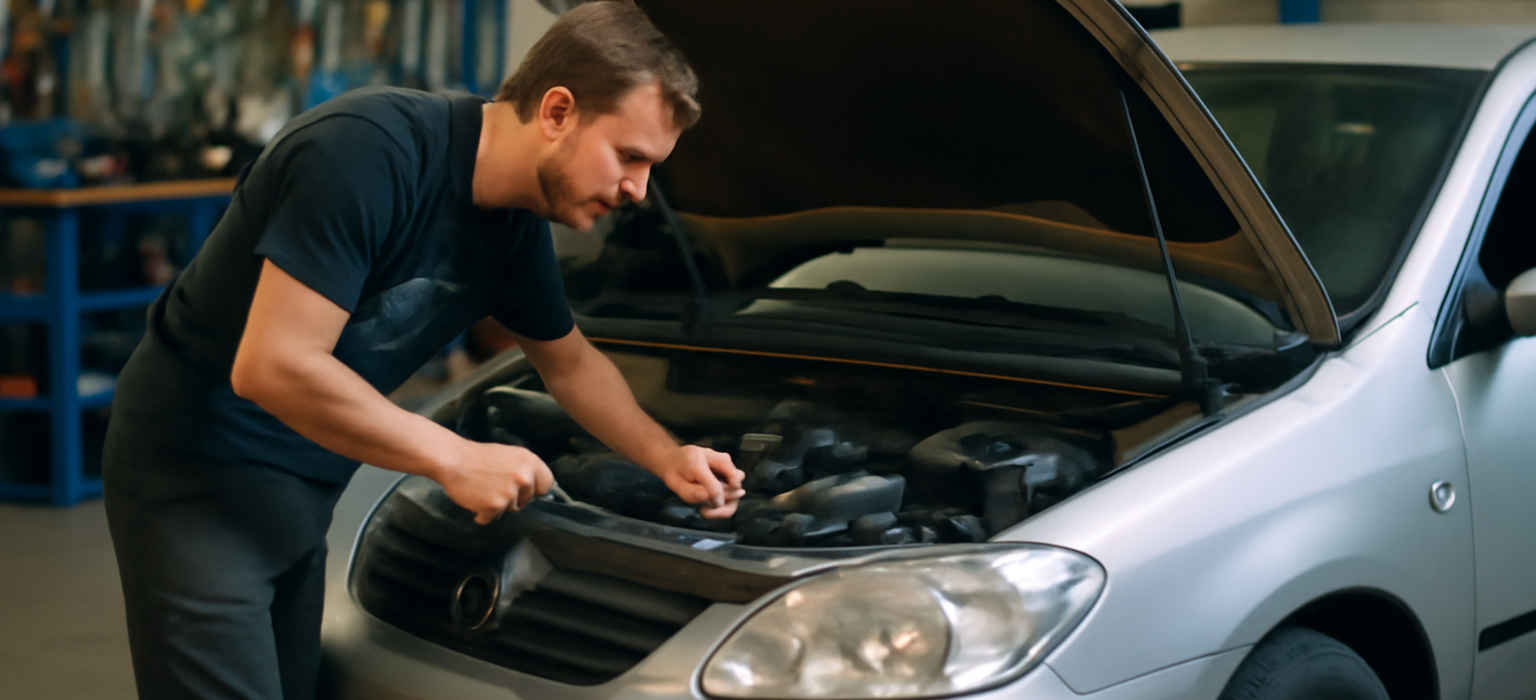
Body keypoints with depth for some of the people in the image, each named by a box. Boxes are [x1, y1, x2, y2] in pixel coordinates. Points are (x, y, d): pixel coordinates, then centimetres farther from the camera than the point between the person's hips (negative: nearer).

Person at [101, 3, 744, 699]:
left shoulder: (516, 225, 2)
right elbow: (272, 368, -30)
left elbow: (570, 361, 22)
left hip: (303, 486, 8)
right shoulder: (369, 150, -26)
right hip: (198, 471, -8)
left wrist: (667, 457, 7)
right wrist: (456, 460, -24)